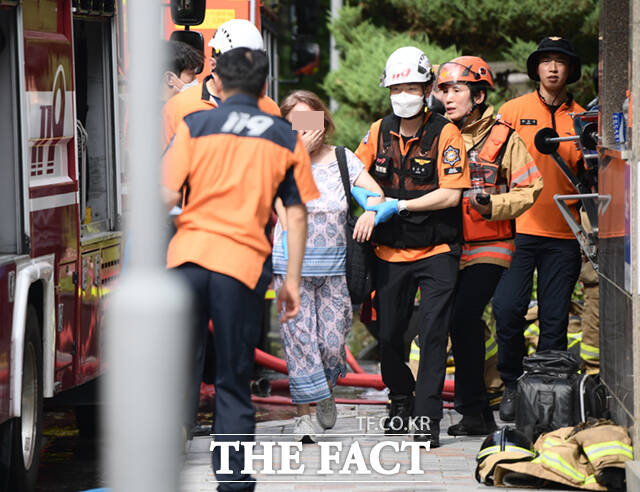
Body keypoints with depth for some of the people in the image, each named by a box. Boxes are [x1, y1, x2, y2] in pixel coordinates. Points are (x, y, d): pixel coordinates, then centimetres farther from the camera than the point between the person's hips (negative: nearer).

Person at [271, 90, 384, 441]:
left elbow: (375, 192, 7)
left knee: (332, 341, 0)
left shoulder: (342, 159, 6)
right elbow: (286, 213, -13)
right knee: (299, 338, -7)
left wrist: (371, 210, -16)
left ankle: (326, 391, 30)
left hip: (335, 264, 2)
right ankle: (303, 415, 1)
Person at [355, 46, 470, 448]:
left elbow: (450, 194, -15)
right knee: (389, 335, 8)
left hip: (436, 252, -4)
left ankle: (428, 418, -5)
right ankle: (401, 399, 33)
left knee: (433, 333, -10)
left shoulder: (445, 134, -9)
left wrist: (398, 206, -18)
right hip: (390, 252, 4)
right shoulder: (380, 132, 4)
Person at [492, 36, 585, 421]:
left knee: (555, 319, 2)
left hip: (563, 234, 1)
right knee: (508, 308, -12)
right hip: (520, 229, -1)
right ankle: (512, 385, 5)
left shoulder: (581, 119, 11)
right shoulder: (513, 111, 7)